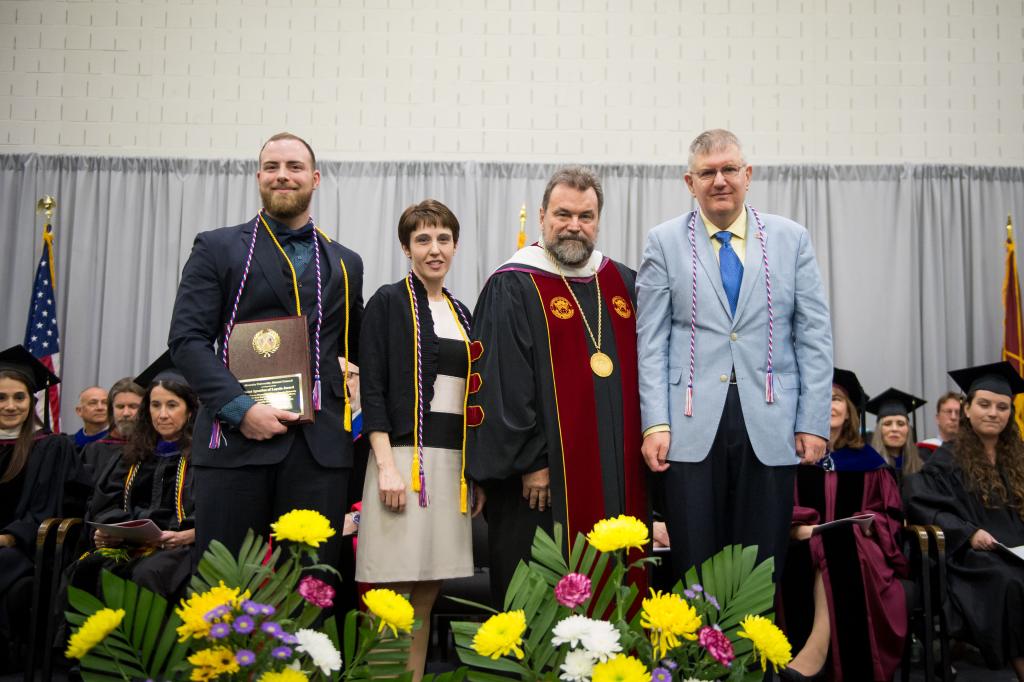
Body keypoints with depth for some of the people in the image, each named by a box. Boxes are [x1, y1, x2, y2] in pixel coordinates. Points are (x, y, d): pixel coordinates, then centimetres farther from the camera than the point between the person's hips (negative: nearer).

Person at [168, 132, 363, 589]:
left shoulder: (345, 264, 17)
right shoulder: (217, 248, 7)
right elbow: (187, 338, -3)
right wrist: (240, 409, -14)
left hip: (320, 443, 2)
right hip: (235, 436, -2)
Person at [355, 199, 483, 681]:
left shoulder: (460, 313, 17)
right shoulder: (388, 303, -1)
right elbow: (371, 388, -8)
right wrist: (386, 465, -17)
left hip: (453, 461, 6)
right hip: (404, 456, -6)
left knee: (427, 594, 9)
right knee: (391, 594, -5)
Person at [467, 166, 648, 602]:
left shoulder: (623, 284, 13)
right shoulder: (512, 289, -5)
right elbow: (502, 383, -11)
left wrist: (644, 444, 10)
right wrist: (531, 463, -14)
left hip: (620, 474, 6)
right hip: (545, 479, -5)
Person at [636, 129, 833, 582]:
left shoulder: (791, 239, 8)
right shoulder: (664, 242, 5)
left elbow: (814, 336, 6)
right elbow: (651, 341, 1)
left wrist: (813, 423, -1)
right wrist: (655, 424, -7)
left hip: (770, 429, 1)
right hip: (692, 427, -1)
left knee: (762, 571, 7)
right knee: (694, 569, 3)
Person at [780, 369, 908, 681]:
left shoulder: (866, 459, 15)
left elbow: (891, 513, 11)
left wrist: (866, 524, -10)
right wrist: (797, 528, -18)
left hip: (855, 545, 1)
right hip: (805, 546, 0)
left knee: (839, 545, -35)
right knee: (817, 549, -36)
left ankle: (816, 648, -45)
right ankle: (816, 649, -39)